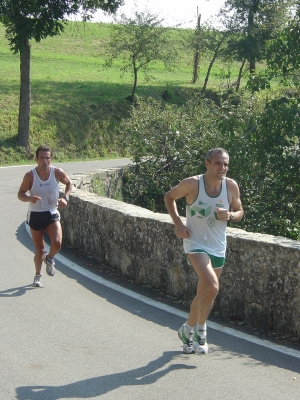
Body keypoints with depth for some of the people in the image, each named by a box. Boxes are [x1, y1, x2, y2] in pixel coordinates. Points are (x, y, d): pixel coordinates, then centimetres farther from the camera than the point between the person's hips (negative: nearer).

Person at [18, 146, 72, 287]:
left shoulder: (57, 173, -10)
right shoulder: (30, 176, -14)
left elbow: (69, 183, 9)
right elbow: (20, 194, -6)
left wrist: (65, 197, -7)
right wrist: (30, 198, -28)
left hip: (52, 214, 1)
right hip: (35, 215, -1)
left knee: (57, 243, -19)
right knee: (39, 249, 6)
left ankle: (49, 259, 15)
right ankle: (37, 275, 30)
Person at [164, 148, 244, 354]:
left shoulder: (231, 186, -4)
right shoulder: (192, 184, -14)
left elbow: (240, 212, 9)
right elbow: (169, 197, 3)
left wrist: (230, 215, -14)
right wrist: (177, 222, -10)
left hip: (218, 248, 5)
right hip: (196, 243, -5)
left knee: (204, 294, 15)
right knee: (212, 287, -24)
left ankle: (188, 330, 38)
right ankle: (200, 329, -2)